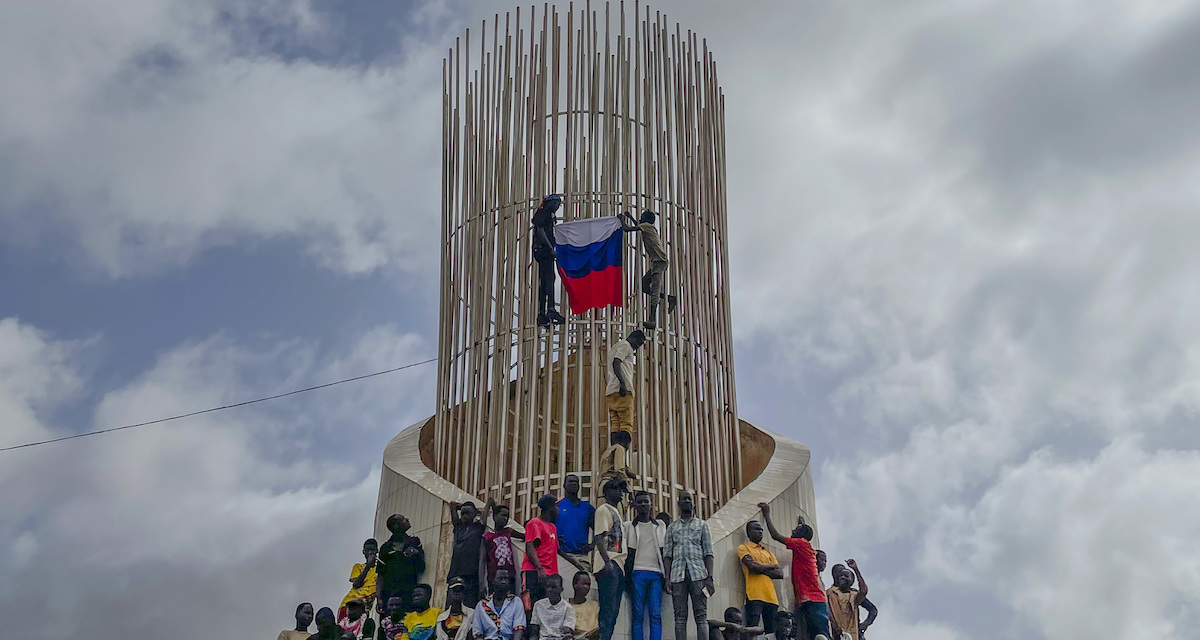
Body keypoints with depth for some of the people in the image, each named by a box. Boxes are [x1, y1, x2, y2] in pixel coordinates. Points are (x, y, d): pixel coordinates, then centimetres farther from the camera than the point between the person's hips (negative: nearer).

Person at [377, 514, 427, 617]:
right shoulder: (385, 548, 13)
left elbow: (421, 569, 16)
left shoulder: (414, 542, 17)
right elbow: (380, 576, 10)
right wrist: (378, 597, -2)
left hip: (409, 592, 0)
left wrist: (417, 554, -3)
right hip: (389, 594, 0)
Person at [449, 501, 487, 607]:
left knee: (470, 606, -12)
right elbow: (453, 505, 28)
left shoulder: (478, 527, 9)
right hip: (455, 573, 4)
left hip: (471, 574, -4)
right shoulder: (458, 527, 19)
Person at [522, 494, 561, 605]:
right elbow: (530, 548, -11)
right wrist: (540, 569, -22)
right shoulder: (535, 523, -1)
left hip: (550, 574, 9)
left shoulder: (553, 527, 26)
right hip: (534, 573, -9)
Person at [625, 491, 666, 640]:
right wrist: (628, 576, -2)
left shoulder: (660, 526, 17)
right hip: (638, 573, -1)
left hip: (656, 573, 1)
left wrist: (666, 576, 6)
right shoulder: (630, 527, 11)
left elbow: (664, 553, 15)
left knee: (656, 615, -7)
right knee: (638, 615, -5)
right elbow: (629, 554, 8)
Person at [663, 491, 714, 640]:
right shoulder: (672, 527, 18)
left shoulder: (702, 525, 15)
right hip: (678, 575, 1)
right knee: (680, 616, -3)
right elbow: (667, 554, 11)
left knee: (701, 615, -7)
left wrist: (710, 577, -5)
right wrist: (667, 578, -2)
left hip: (698, 573, -1)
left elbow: (708, 553, 7)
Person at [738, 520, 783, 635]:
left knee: (772, 632, -1)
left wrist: (761, 569, -2)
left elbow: (780, 574, 13)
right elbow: (753, 566, -9)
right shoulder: (744, 548, 10)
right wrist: (772, 566, 7)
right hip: (754, 595, -6)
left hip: (771, 597, 6)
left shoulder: (768, 552, 26)